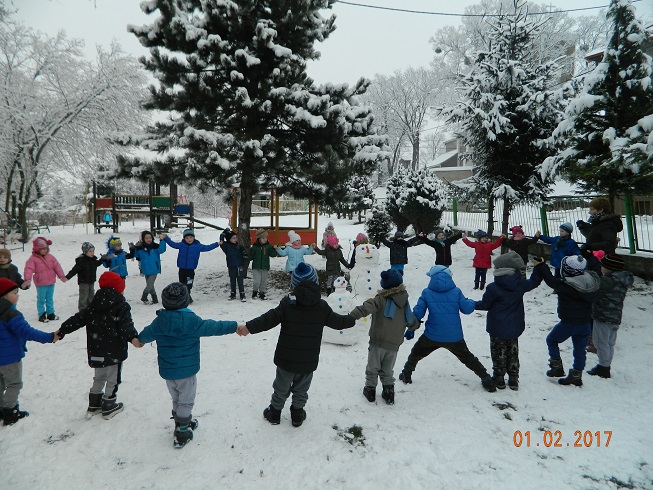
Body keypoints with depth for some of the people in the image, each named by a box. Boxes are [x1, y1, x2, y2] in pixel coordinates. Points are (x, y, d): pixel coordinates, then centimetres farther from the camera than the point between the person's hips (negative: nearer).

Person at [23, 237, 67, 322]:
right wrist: (28, 279, -34)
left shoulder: (50, 257, 5)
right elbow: (29, 269, -21)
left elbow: (57, 266, 5)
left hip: (51, 283, 5)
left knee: (50, 299, 16)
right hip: (41, 284, -5)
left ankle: (50, 314, 26)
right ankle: (42, 315, 15)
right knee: (41, 300, 5)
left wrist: (61, 275, -2)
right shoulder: (33, 259, -10)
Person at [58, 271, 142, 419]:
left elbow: (78, 318, 6)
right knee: (112, 380, 9)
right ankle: (108, 407, 19)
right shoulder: (122, 306, -15)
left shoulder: (94, 305, 5)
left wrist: (62, 330, 13)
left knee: (99, 378, 25)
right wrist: (133, 337, -43)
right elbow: (126, 325, -30)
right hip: (113, 351, -6)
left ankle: (94, 404, 34)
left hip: (96, 351, 7)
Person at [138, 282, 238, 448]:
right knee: (185, 402, 11)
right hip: (187, 371, -5)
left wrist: (140, 339, 36)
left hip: (167, 371, 5)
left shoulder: (159, 321, -5)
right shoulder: (192, 321, -21)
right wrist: (234, 326, -7)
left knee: (176, 399, 24)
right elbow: (212, 327, -17)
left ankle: (183, 422, 41)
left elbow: (146, 334, 12)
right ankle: (181, 434, 18)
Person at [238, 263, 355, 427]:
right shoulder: (322, 306, -8)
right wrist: (352, 319, 21)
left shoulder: (287, 303, -14)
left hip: (286, 358, -1)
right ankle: (297, 414, 34)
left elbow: (270, 318, -20)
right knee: (301, 389, 21)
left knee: (281, 387, 19)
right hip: (309, 360, 1)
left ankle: (275, 413, 34)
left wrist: (249, 327, -17)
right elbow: (337, 321, 2)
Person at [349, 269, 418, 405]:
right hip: (394, 344, 4)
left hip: (378, 341, -4)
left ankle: (370, 390, 21)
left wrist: (351, 316, -34)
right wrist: (416, 325, 44)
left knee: (372, 368, 14)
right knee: (387, 371, 21)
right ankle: (389, 393, 21)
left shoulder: (382, 299, -9)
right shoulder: (405, 303, 9)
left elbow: (366, 308, -26)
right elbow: (411, 322, 20)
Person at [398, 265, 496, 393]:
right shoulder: (456, 291, -4)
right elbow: (467, 309, -2)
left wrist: (411, 329, 4)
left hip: (432, 336, -1)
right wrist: (471, 302, 21)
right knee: (467, 357, 24)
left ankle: (406, 375, 27)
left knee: (416, 353, 23)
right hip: (454, 336, 1)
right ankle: (485, 378, 24)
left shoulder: (427, 293, -5)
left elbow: (418, 312, -6)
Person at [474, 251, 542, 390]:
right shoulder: (520, 284, -9)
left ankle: (499, 379, 20)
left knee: (498, 354, 12)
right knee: (513, 353, 19)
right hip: (515, 327, 4)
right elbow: (534, 282, 11)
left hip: (497, 328, -4)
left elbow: (485, 304, -12)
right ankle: (513, 380, 26)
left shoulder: (493, 288, -22)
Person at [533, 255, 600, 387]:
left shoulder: (565, 286, -26)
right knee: (580, 349, 16)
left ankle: (557, 367, 19)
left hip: (568, 323, -6)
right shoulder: (590, 282, -5)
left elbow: (552, 281, -15)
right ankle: (576, 376, 25)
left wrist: (541, 266, -7)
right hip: (585, 323, 6)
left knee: (551, 340, 18)